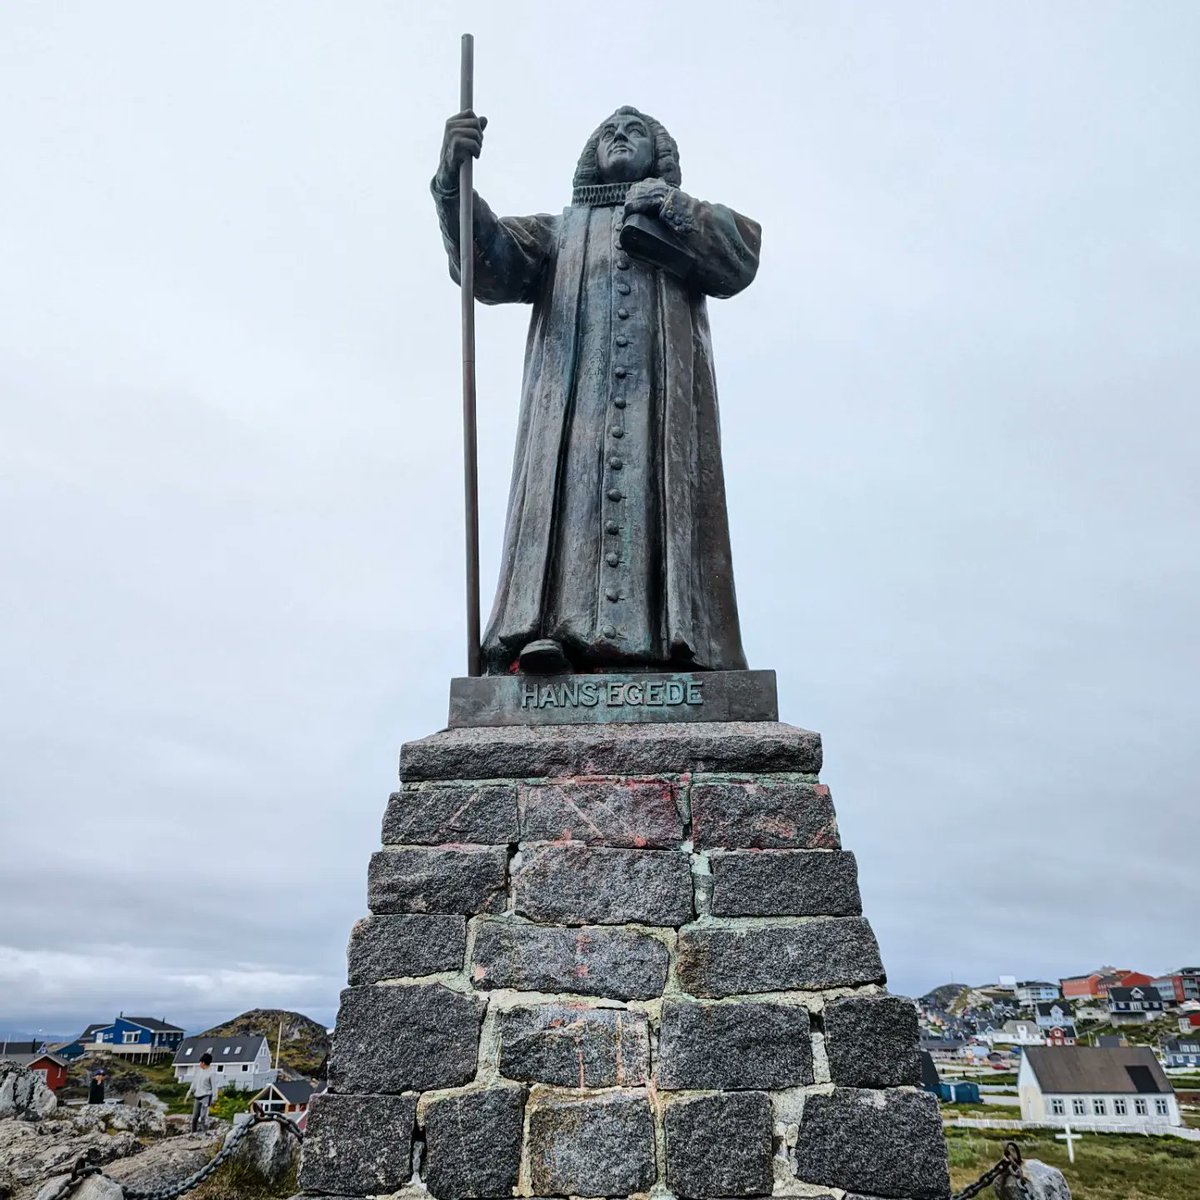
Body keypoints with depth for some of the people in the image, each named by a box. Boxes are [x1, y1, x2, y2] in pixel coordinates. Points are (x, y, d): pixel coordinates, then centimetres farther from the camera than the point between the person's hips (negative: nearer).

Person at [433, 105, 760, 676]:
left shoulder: (691, 219, 32)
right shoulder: (556, 231, 30)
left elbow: (741, 257, 11)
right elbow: (487, 264, 9)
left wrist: (675, 208, 1)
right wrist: (452, 181, -7)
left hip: (662, 393, 0)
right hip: (572, 391, 0)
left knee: (660, 495, -20)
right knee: (565, 497, -21)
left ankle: (672, 634, -30)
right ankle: (543, 632, -33)